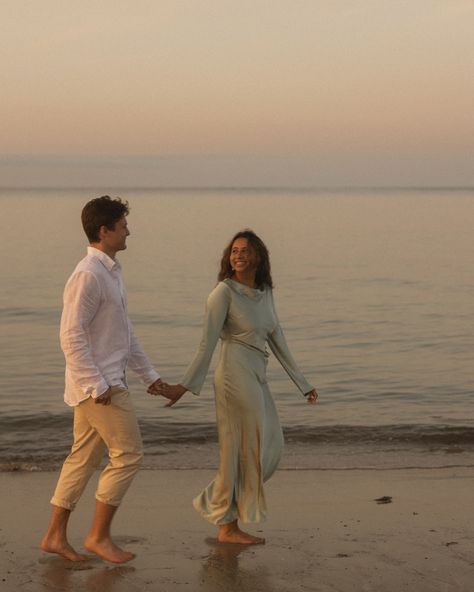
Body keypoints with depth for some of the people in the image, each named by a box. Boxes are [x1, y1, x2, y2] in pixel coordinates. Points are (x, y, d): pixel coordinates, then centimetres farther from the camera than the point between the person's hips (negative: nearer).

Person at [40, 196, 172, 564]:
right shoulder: (88, 275, -17)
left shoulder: (111, 272, 15)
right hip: (98, 384, -10)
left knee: (83, 458, 12)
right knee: (128, 455, -6)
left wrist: (149, 374, 21)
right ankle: (99, 536, 3)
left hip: (108, 382, 10)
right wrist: (97, 384, -22)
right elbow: (72, 335, -21)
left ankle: (55, 536, 17)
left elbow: (124, 332, 23)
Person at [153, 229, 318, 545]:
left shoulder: (264, 292, 10)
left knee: (269, 448, 10)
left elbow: (277, 339, 14)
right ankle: (228, 526, 11)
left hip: (257, 378, 8)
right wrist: (186, 385, -16)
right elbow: (208, 342, -12)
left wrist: (303, 383, 14)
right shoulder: (224, 291, -11)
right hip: (236, 374, -8)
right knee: (241, 448, -1)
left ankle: (215, 503, 20)